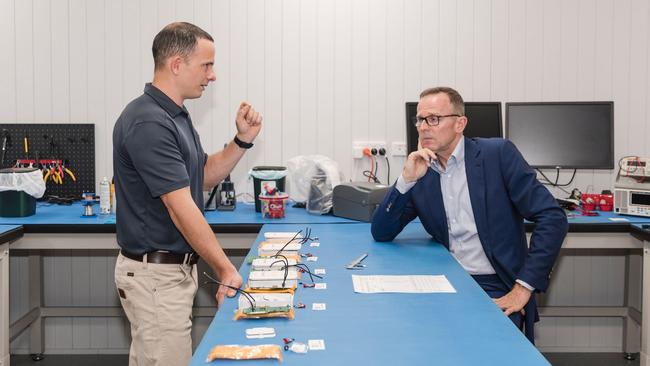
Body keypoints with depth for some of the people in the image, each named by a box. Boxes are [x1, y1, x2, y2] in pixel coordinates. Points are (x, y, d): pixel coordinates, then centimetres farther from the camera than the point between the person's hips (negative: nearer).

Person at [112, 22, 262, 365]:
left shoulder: (175, 115, 9)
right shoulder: (148, 123, -23)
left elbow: (204, 176, 19)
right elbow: (181, 210, -25)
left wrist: (242, 140, 4)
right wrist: (226, 269, -20)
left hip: (173, 268, 10)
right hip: (155, 274, -10)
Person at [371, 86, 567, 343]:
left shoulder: (497, 153, -5)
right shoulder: (421, 172, 7)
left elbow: (552, 218, -10)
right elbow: (381, 233, 3)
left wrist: (523, 287, -16)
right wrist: (406, 180, -10)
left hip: (497, 291, -4)